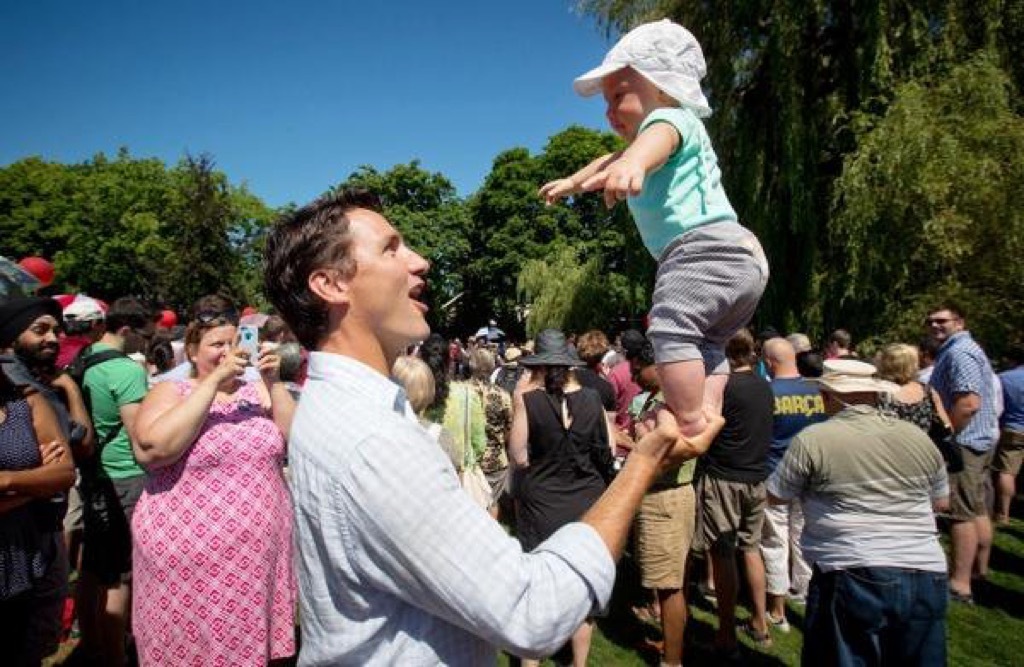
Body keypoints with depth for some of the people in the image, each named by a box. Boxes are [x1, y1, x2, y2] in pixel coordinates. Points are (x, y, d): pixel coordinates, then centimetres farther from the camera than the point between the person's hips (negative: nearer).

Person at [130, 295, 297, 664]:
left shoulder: (257, 390, 9)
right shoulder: (170, 392, 0)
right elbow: (151, 449, -20)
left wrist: (274, 382, -12)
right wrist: (214, 381, -21)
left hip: (260, 553, 3)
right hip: (188, 556, -3)